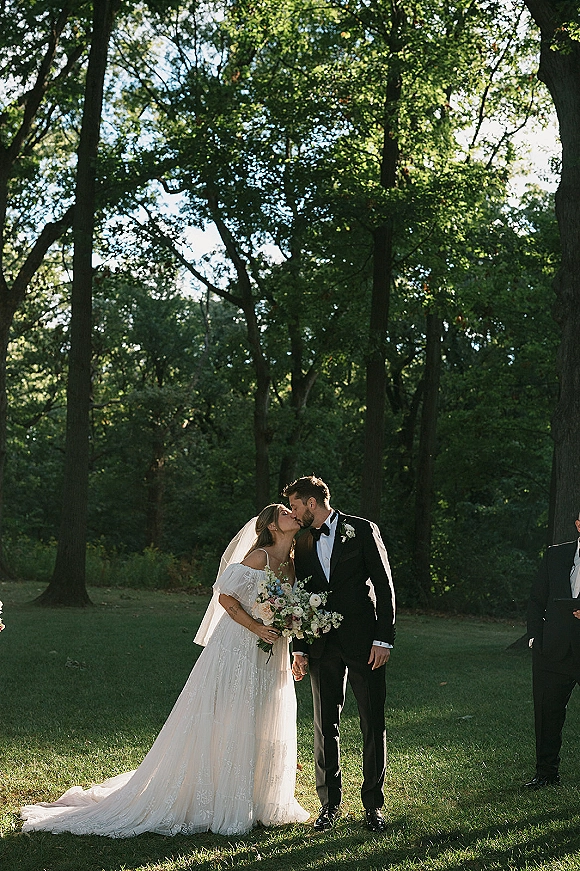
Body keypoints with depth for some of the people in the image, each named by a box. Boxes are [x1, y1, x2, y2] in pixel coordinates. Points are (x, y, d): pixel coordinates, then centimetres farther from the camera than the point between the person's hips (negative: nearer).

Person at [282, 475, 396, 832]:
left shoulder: (362, 530, -2)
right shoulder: (302, 544, 12)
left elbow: (384, 586, -5)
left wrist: (384, 639, -11)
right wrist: (299, 649, 7)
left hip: (364, 642, -4)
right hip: (323, 647, 4)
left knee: (374, 726, 1)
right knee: (325, 727, 5)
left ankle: (373, 805, 12)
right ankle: (330, 804, 16)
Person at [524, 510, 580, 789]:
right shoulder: (556, 555, 9)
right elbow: (536, 599, 14)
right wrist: (535, 636, 4)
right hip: (554, 650, 3)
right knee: (547, 714, 10)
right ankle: (546, 774, 23)